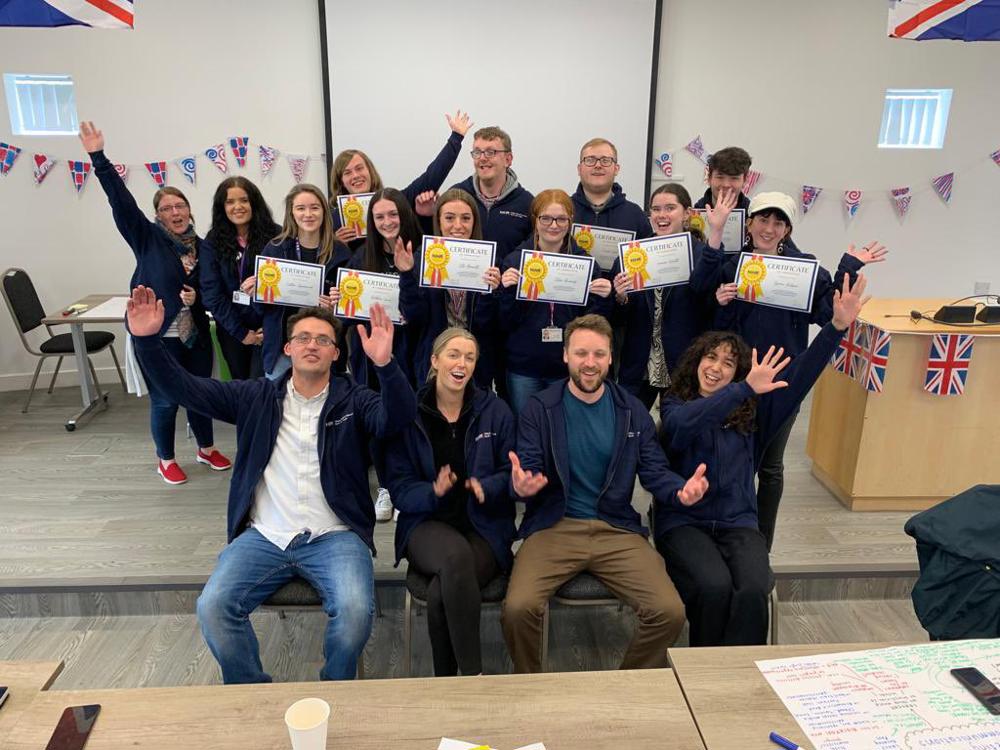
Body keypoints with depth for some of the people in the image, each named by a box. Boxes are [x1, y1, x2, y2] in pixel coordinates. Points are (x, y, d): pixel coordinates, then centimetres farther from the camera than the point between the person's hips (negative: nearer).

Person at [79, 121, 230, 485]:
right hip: (157, 335, -4)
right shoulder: (147, 238, -5)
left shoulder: (201, 247, 6)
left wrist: (196, 297, -9)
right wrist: (99, 158, -27)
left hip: (195, 335, 4)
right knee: (165, 400, 6)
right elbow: (121, 201, -19)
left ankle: (206, 449, 35)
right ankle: (165, 459, 26)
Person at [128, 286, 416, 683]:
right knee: (212, 608, -19)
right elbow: (183, 387, 6)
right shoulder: (257, 396, 10)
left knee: (356, 610, -27)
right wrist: (147, 339, -9)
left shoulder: (352, 400, 2)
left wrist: (385, 364, -36)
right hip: (264, 536, 3)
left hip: (334, 537, -2)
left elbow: (400, 417, -17)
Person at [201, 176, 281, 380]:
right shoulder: (212, 243, 1)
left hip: (269, 326, -2)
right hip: (232, 330, 2)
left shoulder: (275, 236, -3)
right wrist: (241, 333, -9)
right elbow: (212, 295, -3)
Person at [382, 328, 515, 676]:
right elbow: (400, 487, -1)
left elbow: (512, 472, 5)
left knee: (440, 594, -30)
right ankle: (472, 675, -21)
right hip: (427, 524, 0)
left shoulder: (495, 410, 5)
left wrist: (487, 488, -17)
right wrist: (433, 492, -22)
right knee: (457, 554, -37)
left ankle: (448, 682, -4)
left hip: (484, 526, 1)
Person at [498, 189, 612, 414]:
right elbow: (505, 323, -1)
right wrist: (507, 291, -17)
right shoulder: (514, 260, 0)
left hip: (570, 367, 0)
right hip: (524, 368, 0)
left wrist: (604, 299, -14)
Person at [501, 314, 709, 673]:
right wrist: (521, 486, -29)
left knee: (670, 613, -16)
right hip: (553, 527, -2)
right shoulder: (539, 408, 0)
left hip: (617, 530, 2)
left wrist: (682, 489, -16)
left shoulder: (632, 411, 7)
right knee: (517, 609, -24)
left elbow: (655, 471, 6)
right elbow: (528, 472, -4)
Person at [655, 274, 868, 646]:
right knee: (714, 587, -29)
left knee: (753, 590, -27)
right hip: (683, 522, -3)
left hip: (737, 522, 3)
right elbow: (687, 423, -24)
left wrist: (837, 326, -12)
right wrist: (746, 389, -36)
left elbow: (799, 376, 1)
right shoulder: (674, 406, 0)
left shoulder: (752, 413, 11)